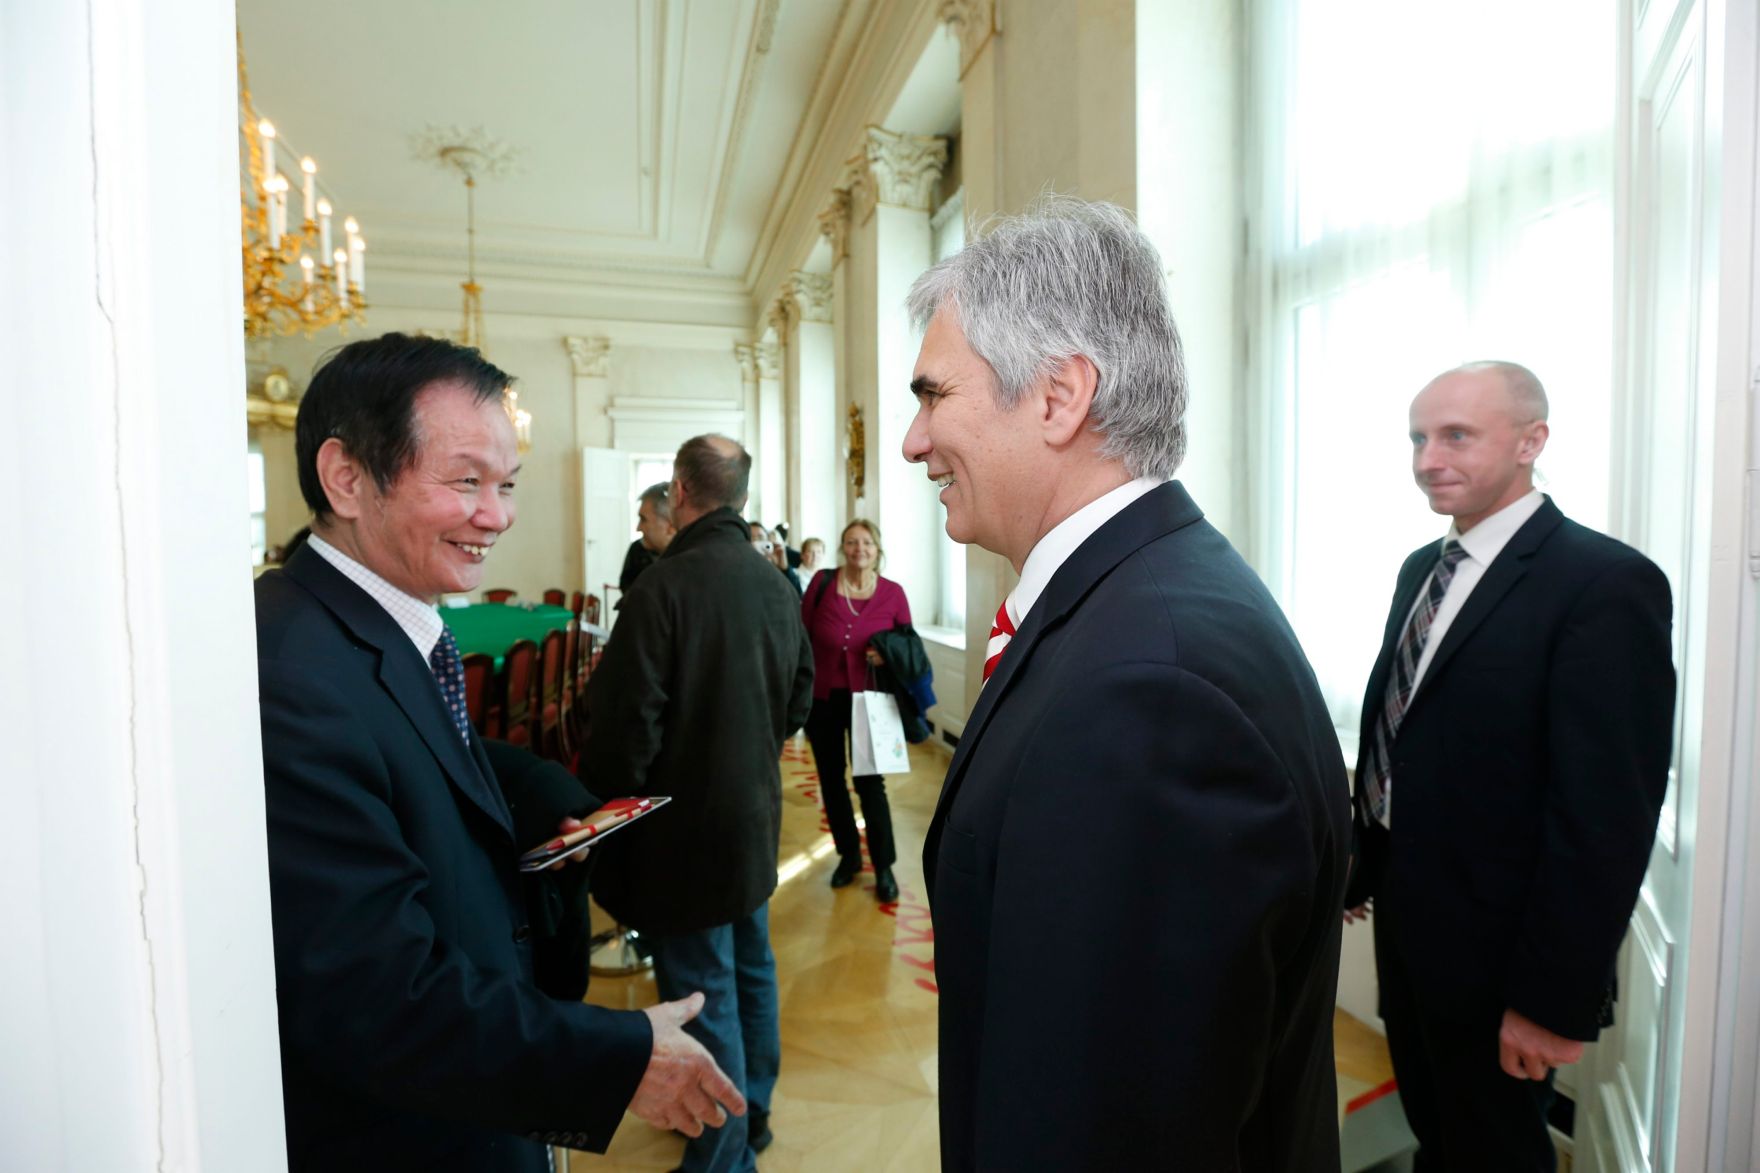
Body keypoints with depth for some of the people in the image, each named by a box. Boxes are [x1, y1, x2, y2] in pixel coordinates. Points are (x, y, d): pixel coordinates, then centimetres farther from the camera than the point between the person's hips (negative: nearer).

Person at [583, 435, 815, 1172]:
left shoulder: (662, 587, -20)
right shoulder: (775, 584, 0)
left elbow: (628, 727, -19)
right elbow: (800, 695, 9)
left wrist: (604, 803, -2)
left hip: (686, 826, -7)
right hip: (756, 814, 7)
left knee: (705, 996, 7)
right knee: (752, 973, 22)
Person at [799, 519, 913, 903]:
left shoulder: (893, 593, -6)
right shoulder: (822, 582, -6)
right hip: (821, 698, 2)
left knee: (870, 782, 2)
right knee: (830, 780, 13)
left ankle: (884, 866, 18)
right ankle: (848, 854, 33)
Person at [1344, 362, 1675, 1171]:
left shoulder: (1607, 583, -18)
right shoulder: (1421, 568, 5)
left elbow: (1607, 816, -20)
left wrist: (1554, 998, -18)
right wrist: (1363, 869, 12)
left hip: (1491, 951, -6)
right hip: (1404, 921, 6)